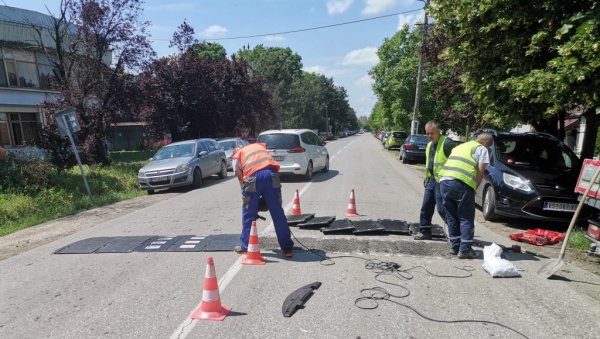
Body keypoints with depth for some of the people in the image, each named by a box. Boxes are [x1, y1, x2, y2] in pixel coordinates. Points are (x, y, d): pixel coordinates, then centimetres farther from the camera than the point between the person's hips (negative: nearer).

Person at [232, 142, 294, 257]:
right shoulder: (260, 145, 36)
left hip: (253, 176, -2)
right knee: (278, 213, 9)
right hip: (271, 173, 2)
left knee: (249, 213, 16)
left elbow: (238, 172, 11)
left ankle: (246, 246, 25)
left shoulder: (236, 156, 28)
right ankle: (287, 248, 14)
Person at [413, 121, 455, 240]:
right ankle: (425, 232, 20)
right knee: (426, 207, 11)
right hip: (431, 179, 9)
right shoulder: (429, 145, 18)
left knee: (442, 208, -9)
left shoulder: (447, 143, -12)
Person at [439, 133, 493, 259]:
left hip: (444, 181, 6)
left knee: (451, 217, 16)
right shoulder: (482, 149, 13)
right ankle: (464, 250, 4)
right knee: (466, 219, 5)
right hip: (462, 183, -6)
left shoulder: (459, 146, 31)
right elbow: (480, 172, 2)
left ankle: (455, 246, 22)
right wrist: (474, 189, 12)